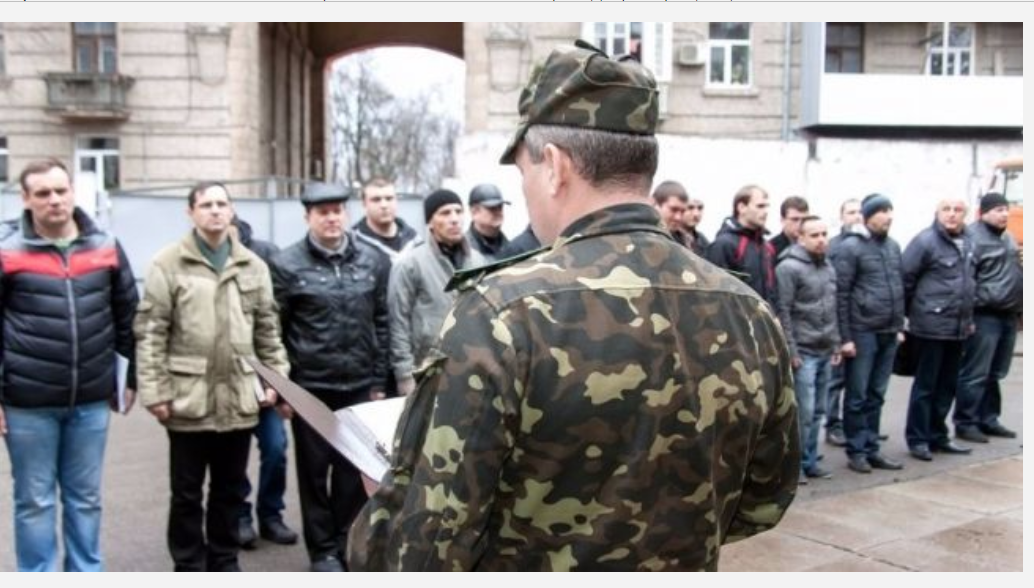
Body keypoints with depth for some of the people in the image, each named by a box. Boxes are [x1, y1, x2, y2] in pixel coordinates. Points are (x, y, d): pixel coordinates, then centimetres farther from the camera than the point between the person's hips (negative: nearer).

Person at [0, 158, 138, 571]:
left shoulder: (106, 247, 3)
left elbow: (128, 317, 11)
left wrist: (135, 377, 12)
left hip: (91, 400, 3)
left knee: (85, 497, 14)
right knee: (35, 501, 9)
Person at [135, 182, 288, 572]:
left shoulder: (253, 266, 9)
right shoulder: (168, 263, -4)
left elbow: (268, 329, 12)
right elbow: (150, 332, -6)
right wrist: (154, 391, -11)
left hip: (239, 397, 3)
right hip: (188, 398, -3)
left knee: (231, 489, 14)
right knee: (187, 492, 8)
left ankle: (224, 561, 29)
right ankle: (189, 568, 22)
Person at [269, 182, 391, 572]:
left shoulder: (373, 261, 4)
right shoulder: (288, 265, -4)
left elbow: (382, 322, 7)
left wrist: (379, 380, 5)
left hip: (359, 386, 2)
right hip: (310, 387, -2)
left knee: (355, 469, 9)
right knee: (314, 470, 8)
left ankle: (347, 542, 25)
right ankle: (322, 550, 21)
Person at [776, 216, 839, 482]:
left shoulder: (828, 268, 13)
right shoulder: (789, 268, -11)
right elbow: (783, 312, -14)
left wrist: (836, 344, 15)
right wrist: (790, 351, -16)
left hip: (825, 352, 7)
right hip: (803, 352, -7)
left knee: (817, 411, 12)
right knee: (803, 412, -5)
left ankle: (809, 461, 21)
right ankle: (795, 463, 6)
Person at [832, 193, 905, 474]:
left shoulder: (893, 246, 12)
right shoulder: (850, 247, -9)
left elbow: (899, 287, 19)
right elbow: (841, 294, -11)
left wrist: (900, 325, 14)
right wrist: (844, 337, -14)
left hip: (888, 333, 6)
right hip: (862, 332, -6)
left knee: (876, 395, 12)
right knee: (857, 396, 3)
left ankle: (871, 449, 19)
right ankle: (856, 451, 11)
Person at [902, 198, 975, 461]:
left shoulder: (968, 243, 12)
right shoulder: (925, 241, -12)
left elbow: (969, 281, 20)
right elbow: (905, 279, -12)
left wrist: (969, 318, 17)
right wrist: (913, 312, -5)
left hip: (958, 328, 7)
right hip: (931, 327, -7)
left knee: (947, 387, 14)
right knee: (925, 386, 1)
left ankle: (938, 436, 25)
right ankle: (918, 439, 10)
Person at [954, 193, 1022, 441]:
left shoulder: (1007, 238, 17)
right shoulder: (973, 237, -12)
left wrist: (1018, 307, 22)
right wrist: (968, 312, -21)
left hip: (1008, 314, 9)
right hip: (985, 315, -9)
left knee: (995, 374, 14)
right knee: (975, 374, -4)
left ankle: (988, 420, 23)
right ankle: (965, 423, 3)